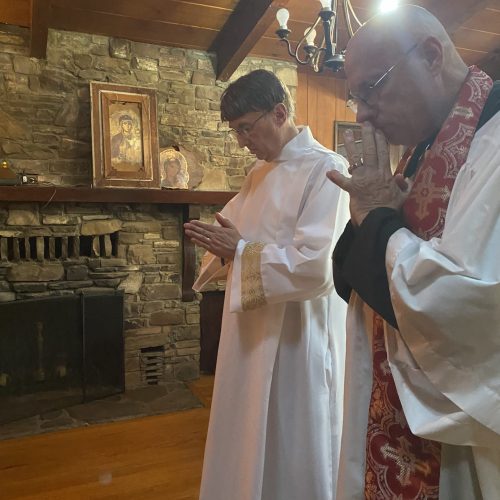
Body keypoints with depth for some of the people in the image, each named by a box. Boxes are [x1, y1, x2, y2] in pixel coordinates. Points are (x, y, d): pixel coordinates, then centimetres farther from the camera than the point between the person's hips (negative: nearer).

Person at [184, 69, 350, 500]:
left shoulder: (326, 169, -14)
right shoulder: (261, 170, 12)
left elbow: (317, 266, -24)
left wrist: (239, 251, -17)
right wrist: (223, 245, -1)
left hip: (297, 336, -8)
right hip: (252, 330, 8)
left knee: (291, 455, 9)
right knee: (247, 443, 20)